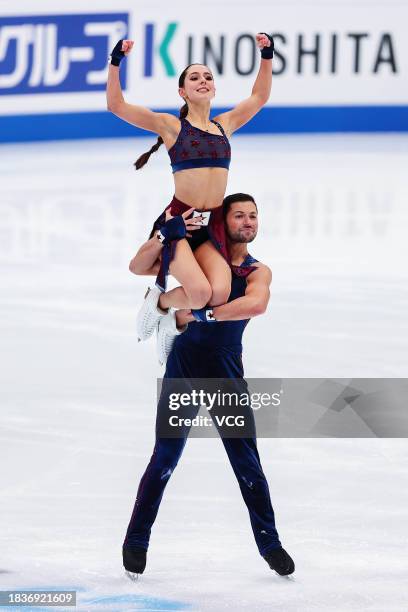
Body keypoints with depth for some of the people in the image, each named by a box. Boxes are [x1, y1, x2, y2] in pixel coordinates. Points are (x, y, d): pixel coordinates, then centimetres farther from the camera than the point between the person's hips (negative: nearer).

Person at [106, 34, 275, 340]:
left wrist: (267, 56, 21)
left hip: (213, 226, 4)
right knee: (200, 293, -26)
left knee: (219, 294, -21)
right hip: (179, 221, -4)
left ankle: (179, 317, 13)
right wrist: (116, 62, -9)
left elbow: (260, 96, 29)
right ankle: (159, 300, 10)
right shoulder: (171, 126, 5)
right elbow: (117, 105, 0)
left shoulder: (224, 125, 17)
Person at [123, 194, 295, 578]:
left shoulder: (257, 272, 4)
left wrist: (199, 315, -23)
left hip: (226, 369, 1)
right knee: (164, 459, 1)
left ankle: (269, 543, 15)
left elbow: (256, 304, -20)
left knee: (247, 463, 3)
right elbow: (137, 268, 2)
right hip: (183, 364, -1)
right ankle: (136, 541, 13)